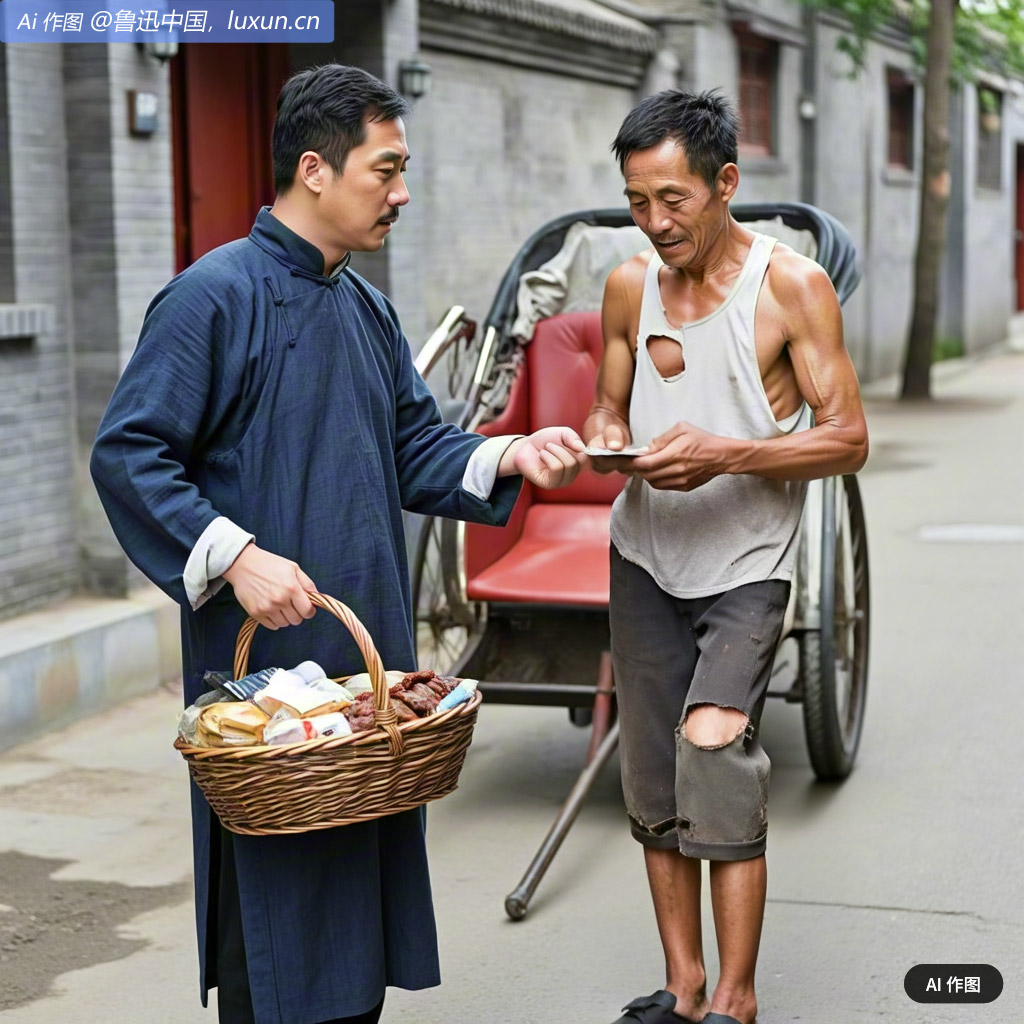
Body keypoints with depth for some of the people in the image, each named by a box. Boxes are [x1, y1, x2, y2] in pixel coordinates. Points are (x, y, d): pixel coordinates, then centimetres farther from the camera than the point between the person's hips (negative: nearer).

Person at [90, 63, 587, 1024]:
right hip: (262, 654, -8)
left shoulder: (366, 309, 14)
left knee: (362, 867, 14)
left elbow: (414, 445, 16)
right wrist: (233, 556, -23)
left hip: (368, 650, 8)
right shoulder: (214, 296, -11)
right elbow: (126, 452, -14)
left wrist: (507, 457, -1)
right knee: (275, 896, -2)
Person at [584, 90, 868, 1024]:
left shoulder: (793, 287, -10)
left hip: (746, 563, -5)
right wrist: (607, 437, -8)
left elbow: (848, 439, -10)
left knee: (713, 745, -20)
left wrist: (726, 456, -24)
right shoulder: (628, 287, 3)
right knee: (654, 782, 7)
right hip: (646, 559, 5)